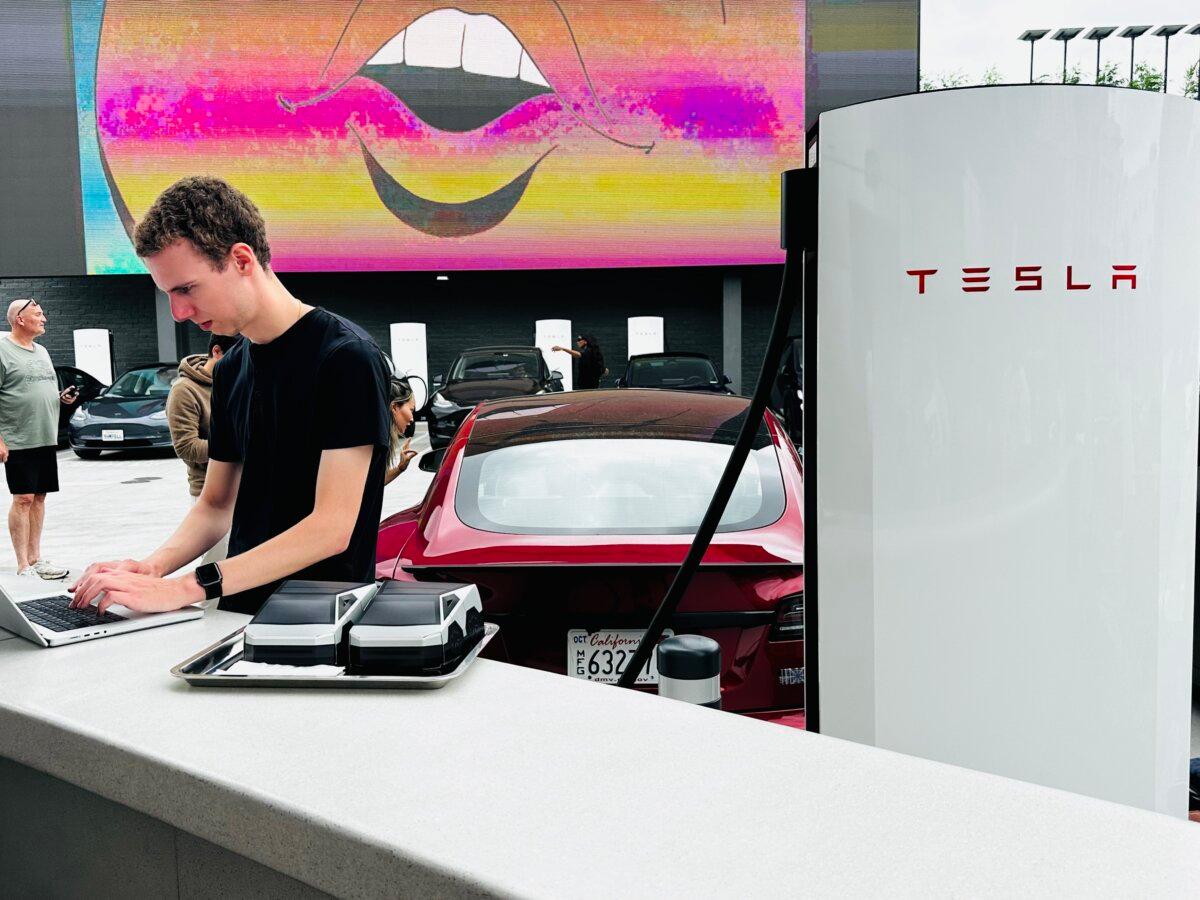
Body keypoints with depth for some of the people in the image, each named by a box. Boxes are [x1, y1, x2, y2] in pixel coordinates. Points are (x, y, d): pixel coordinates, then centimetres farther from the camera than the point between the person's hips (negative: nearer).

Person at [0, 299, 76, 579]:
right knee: (23, 499, -5)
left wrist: (63, 397, 4)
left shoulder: (41, 351, 17)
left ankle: (35, 559, 17)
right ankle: (23, 566, 1)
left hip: (47, 439, 7)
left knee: (39, 497, 10)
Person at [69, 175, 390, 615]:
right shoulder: (231, 369, 12)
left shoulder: (346, 357, -13)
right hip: (243, 612, 6)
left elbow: (333, 527, -18)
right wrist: (154, 566, -3)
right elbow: (216, 504, 17)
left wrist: (186, 587, -21)